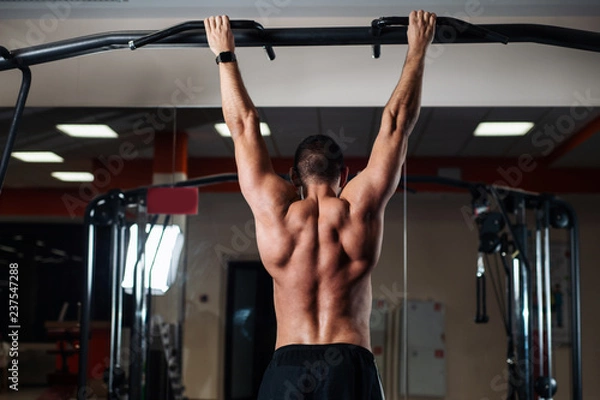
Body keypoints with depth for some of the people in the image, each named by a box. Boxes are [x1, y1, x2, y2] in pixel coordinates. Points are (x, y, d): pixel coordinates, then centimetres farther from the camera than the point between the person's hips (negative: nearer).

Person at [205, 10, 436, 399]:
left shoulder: (274, 211, 4)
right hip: (351, 367, -1)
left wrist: (225, 55, 26)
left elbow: (243, 126, 14)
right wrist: (418, 49, 22)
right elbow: (396, 122, 12)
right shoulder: (361, 209, 2)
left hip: (287, 368, 1)